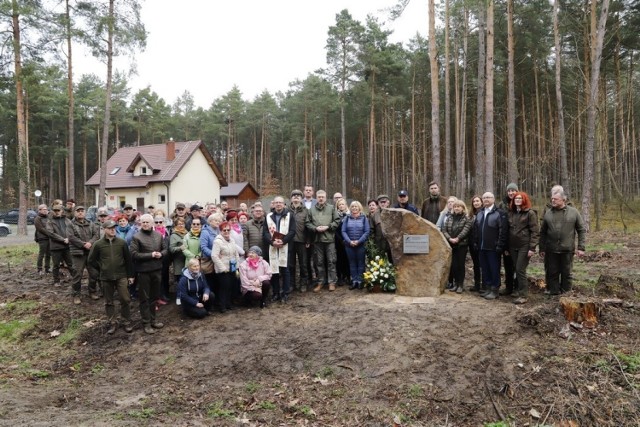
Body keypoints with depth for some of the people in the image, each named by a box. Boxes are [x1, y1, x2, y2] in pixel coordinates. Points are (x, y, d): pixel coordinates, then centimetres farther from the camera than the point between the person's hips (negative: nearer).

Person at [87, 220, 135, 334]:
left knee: (125, 300, 0)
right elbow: (90, 261, 5)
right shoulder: (98, 244, -5)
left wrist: (130, 275, 4)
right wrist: (96, 275, 2)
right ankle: (112, 323, 24)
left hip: (121, 276, 0)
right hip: (105, 278, 0)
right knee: (109, 302, 11)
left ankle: (127, 322, 15)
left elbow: (128, 259, 3)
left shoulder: (122, 242, -3)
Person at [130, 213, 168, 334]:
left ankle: (153, 319, 29)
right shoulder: (136, 237, -8)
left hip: (157, 269, 4)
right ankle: (146, 323, 14)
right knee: (144, 298, 5)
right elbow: (134, 254, -15)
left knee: (154, 296, 15)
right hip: (143, 271, -4)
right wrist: (150, 255, -19)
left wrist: (161, 254, -12)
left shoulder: (158, 235, 5)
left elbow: (166, 249, 11)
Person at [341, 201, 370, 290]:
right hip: (349, 245, 2)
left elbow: (367, 231, -5)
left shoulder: (364, 218, 2)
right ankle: (354, 281, 11)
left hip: (361, 244, -2)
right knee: (352, 262, 6)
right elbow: (343, 231, 1)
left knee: (360, 262, 2)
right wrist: (349, 241, -13)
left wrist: (358, 241, -14)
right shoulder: (347, 218, 7)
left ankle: (360, 280, 8)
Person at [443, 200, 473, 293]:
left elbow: (465, 230, -12)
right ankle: (455, 283, 14)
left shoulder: (467, 218, 1)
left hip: (462, 244, -3)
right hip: (451, 244, 3)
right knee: (453, 264, 2)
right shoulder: (449, 218, 12)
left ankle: (460, 284, 8)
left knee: (460, 264, 0)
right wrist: (450, 238, -12)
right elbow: (444, 230, 3)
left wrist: (457, 239, -20)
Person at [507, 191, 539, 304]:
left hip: (524, 246, -6)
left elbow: (535, 231, -10)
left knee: (520, 269, -7)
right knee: (516, 269, 10)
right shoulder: (511, 213, 11)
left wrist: (532, 248, -16)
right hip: (513, 246, 6)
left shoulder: (530, 213, -7)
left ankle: (523, 295, 1)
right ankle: (518, 290, 23)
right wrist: (506, 247, 12)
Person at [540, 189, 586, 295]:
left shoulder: (573, 212, 1)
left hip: (567, 250, -2)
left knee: (566, 274, 7)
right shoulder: (548, 213, 6)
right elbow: (543, 233, 11)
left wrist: (581, 248, -4)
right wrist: (542, 249, 8)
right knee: (552, 273, 6)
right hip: (551, 251, 2)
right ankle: (553, 294, 16)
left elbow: (582, 230, 3)